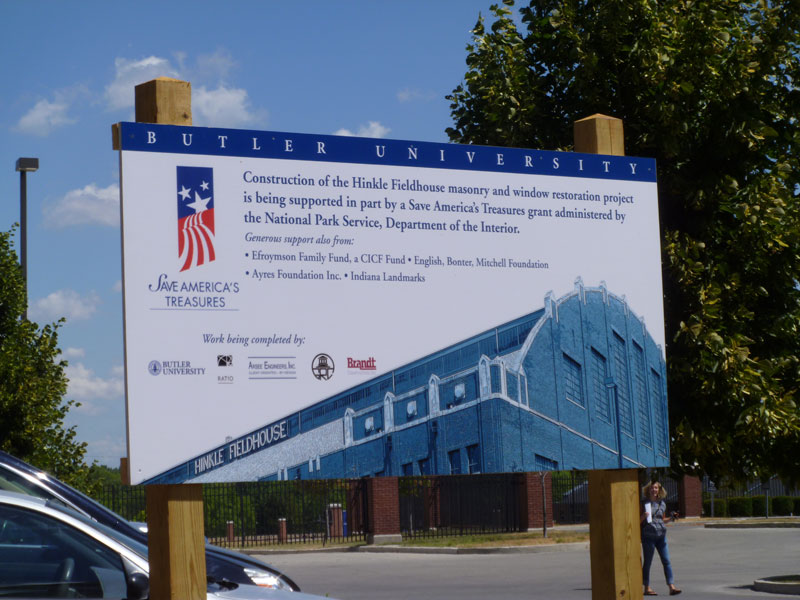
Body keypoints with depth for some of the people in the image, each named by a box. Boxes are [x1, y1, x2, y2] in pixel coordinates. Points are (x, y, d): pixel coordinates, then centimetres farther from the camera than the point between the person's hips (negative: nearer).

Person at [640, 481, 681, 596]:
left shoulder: (662, 503, 13)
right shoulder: (644, 503, 0)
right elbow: (638, 521, 0)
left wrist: (670, 519, 6)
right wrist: (643, 516, -19)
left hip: (661, 535, 4)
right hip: (648, 535, -4)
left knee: (666, 561, -4)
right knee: (647, 562, 2)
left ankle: (672, 587, -7)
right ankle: (647, 588, 9)